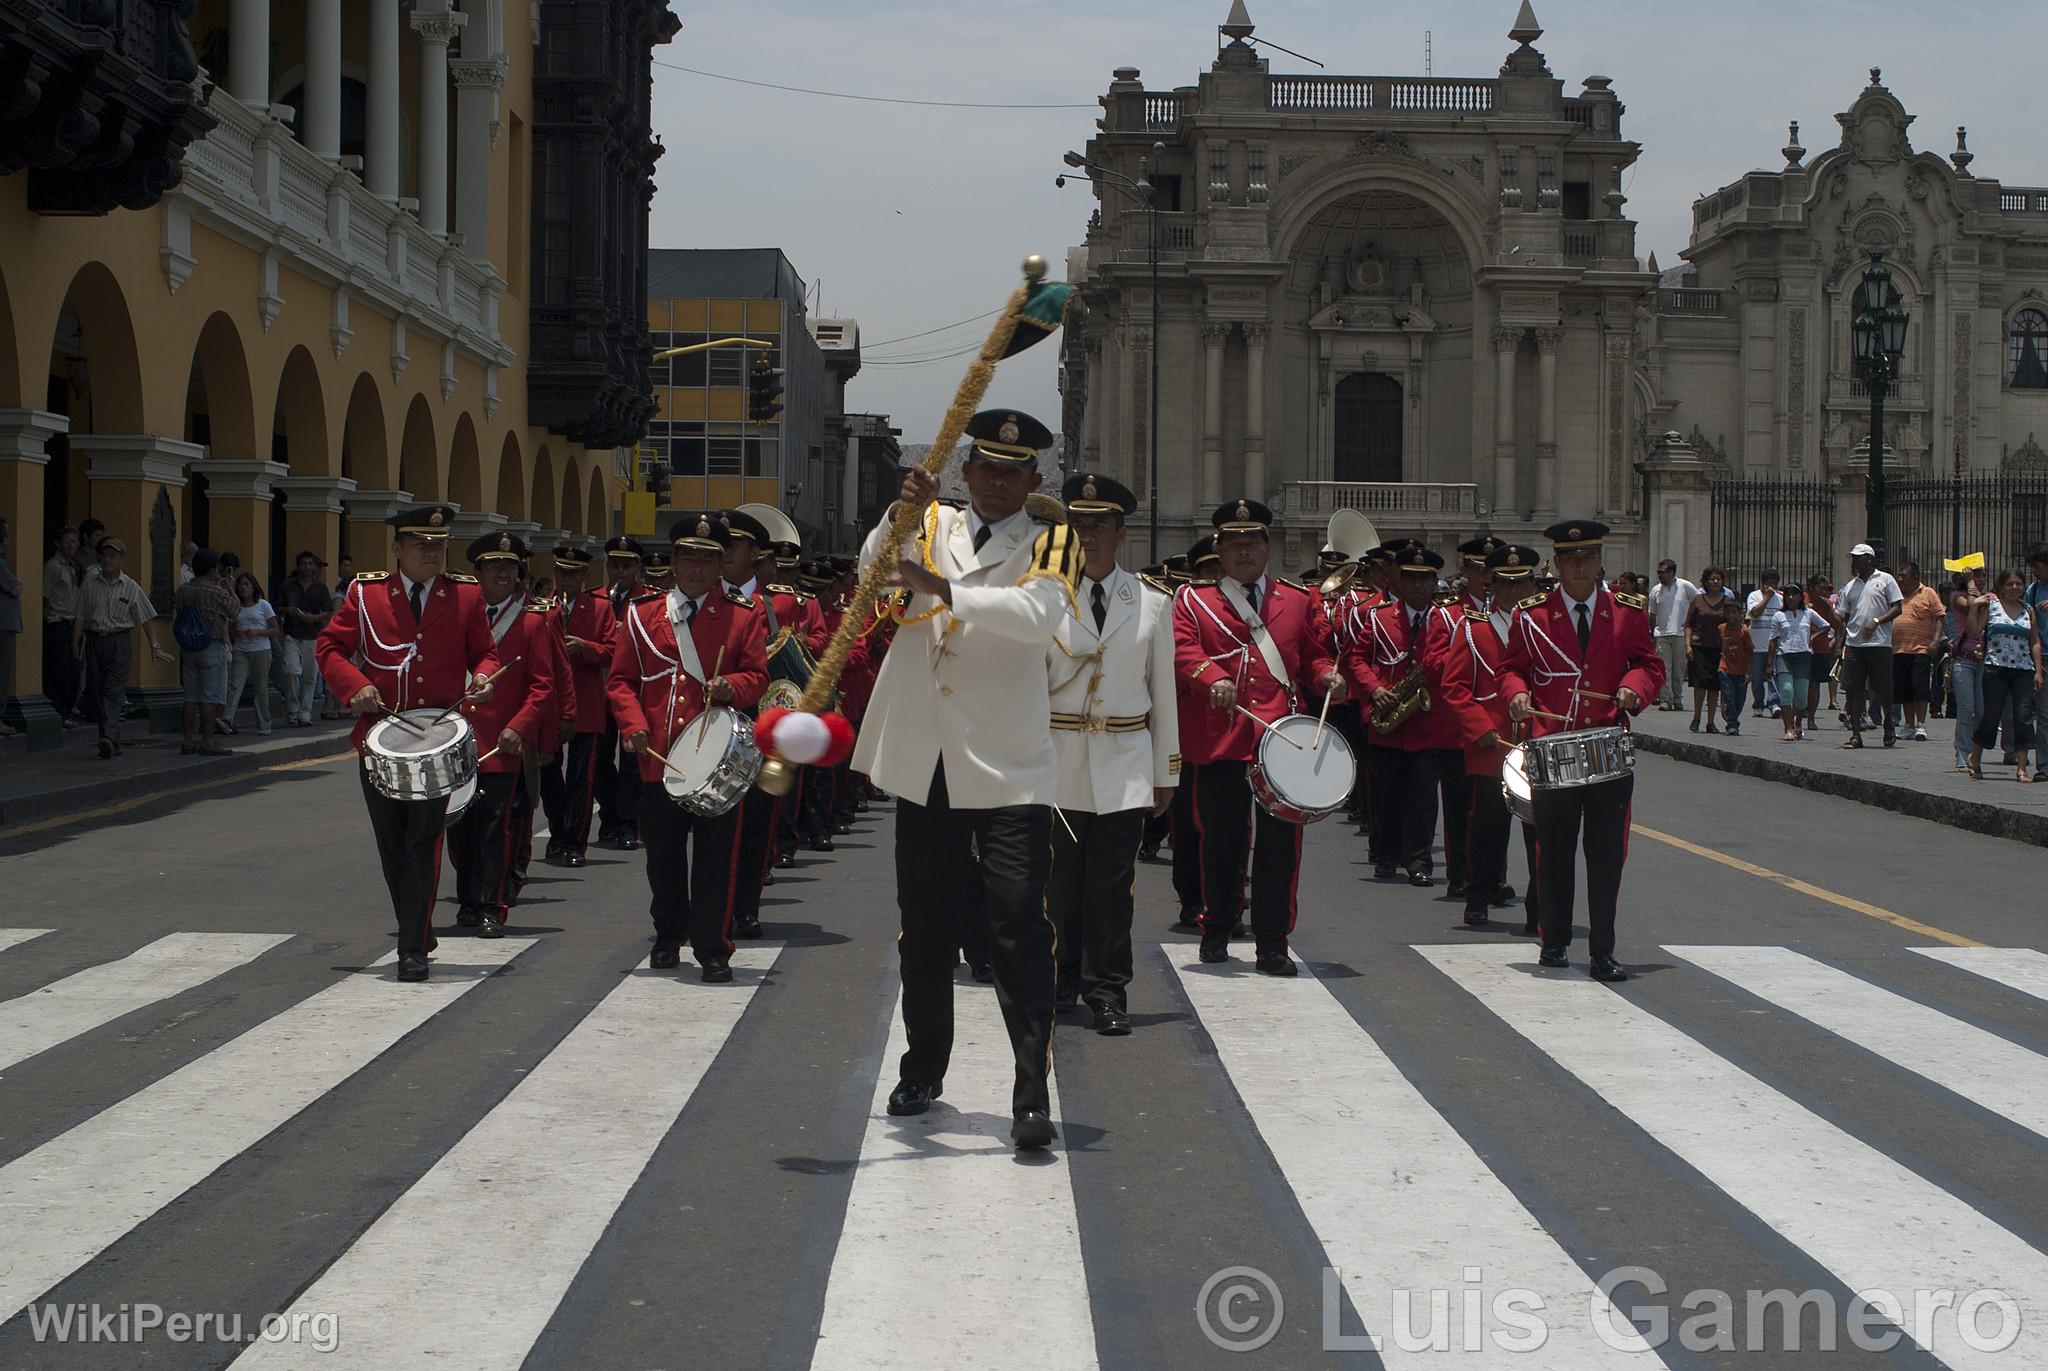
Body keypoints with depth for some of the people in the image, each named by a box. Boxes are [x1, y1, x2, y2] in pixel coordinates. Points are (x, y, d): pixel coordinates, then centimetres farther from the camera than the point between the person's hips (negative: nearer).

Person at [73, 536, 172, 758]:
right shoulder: (89, 585, 8)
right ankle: (113, 741, 11)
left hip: (119, 641, -3)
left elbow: (146, 619, 5)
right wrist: (76, 643, 2)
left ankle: (109, 737, -26)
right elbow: (80, 617, 9)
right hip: (94, 640, 3)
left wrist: (154, 646, 1)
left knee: (113, 690, -14)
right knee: (95, 691, 3)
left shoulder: (130, 587, 3)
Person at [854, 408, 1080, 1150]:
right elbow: (873, 575, -7)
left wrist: (943, 588, -32)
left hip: (1009, 770, -4)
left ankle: (1032, 1094, -12)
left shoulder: (1050, 544, 1)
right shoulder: (933, 526, 12)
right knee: (924, 926, 14)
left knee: (1019, 925, -11)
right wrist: (901, 515, -25)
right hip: (925, 763, 4)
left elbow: (1037, 611, -20)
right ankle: (922, 1072, 28)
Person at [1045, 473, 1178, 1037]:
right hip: (1057, 762, 0)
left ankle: (1107, 993, 6)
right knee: (1057, 880, 6)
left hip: (1123, 764, 0)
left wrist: (1166, 774, 9)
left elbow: (1163, 694, 9)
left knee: (1112, 883, -1)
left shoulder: (1153, 605, 6)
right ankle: (1059, 984, 20)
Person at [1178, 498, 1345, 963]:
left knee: (1280, 845, -3)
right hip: (1220, 744, -1)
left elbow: (1313, 655, 20)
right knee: (1221, 843, 8)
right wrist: (1212, 678, -27)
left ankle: (1272, 945, 3)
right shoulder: (1194, 602, 8)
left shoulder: (1298, 601, 16)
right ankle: (1217, 931, 25)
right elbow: (1183, 650, -7)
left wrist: (1329, 677, -3)